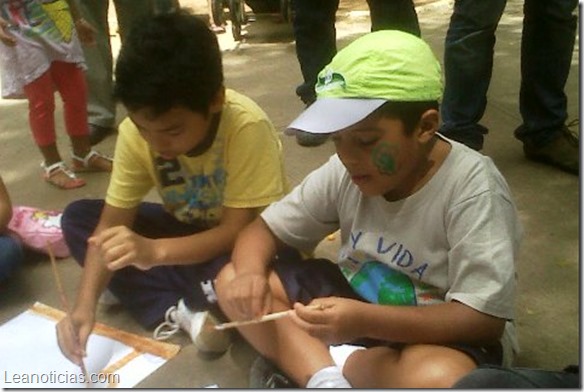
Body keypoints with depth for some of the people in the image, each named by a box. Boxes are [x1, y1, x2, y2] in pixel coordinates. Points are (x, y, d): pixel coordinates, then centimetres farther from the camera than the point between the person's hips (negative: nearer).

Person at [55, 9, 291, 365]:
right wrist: (86, 303, -27)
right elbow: (113, 221, -15)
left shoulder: (246, 127, -32)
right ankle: (179, 312, -19)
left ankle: (142, 292, -12)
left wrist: (155, 252, -44)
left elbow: (239, 230, -30)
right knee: (78, 217, -11)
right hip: (191, 230, 5)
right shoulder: (135, 132, -18)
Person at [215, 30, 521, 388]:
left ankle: (336, 364, -12)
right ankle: (325, 377, -19)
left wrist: (365, 320, -39)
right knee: (232, 281, -6)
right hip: (357, 299, 5)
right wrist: (249, 273, -24)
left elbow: (485, 318, -27)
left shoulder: (472, 188, -24)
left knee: (438, 378, -40)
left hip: (437, 331, -4)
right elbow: (265, 228, 0)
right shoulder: (346, 171, -9)